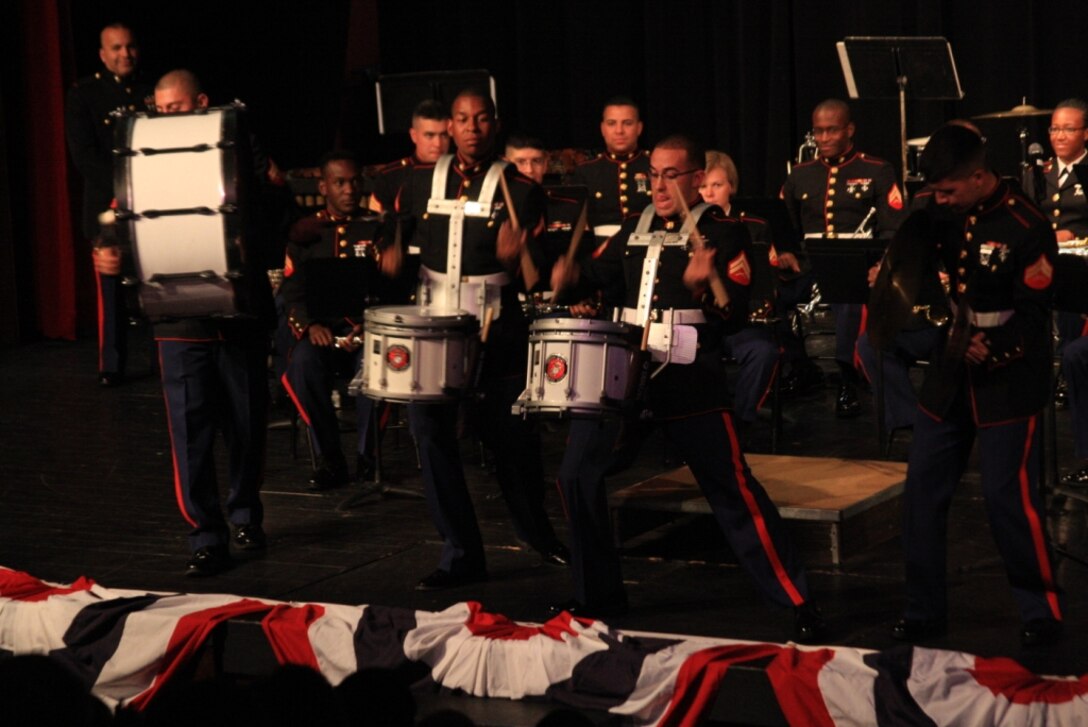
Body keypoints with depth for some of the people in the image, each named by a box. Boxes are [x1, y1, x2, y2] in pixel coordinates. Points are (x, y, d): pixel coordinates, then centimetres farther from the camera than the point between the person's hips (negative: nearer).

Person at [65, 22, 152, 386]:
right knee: (112, 286, -2)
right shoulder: (83, 94, 4)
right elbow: (84, 155, -5)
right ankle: (111, 366, 5)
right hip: (109, 207, -2)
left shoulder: (151, 92, 13)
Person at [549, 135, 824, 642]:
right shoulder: (634, 229, 15)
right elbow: (598, 275, 17)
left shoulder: (724, 233, -2)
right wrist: (570, 278, -5)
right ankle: (598, 595, 17)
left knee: (732, 490, -5)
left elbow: (736, 314, -8)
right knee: (577, 475, 1)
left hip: (690, 382, -5)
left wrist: (703, 287, -28)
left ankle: (797, 603, 2)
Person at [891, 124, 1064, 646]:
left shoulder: (1027, 229, -14)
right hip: (951, 372, 7)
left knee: (1007, 495, -7)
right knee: (923, 489, 6)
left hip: (1008, 382, -7)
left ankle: (1042, 611, 9)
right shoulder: (948, 218, 5)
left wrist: (994, 349, -28)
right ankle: (925, 610, 16)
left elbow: (1033, 315, -16)